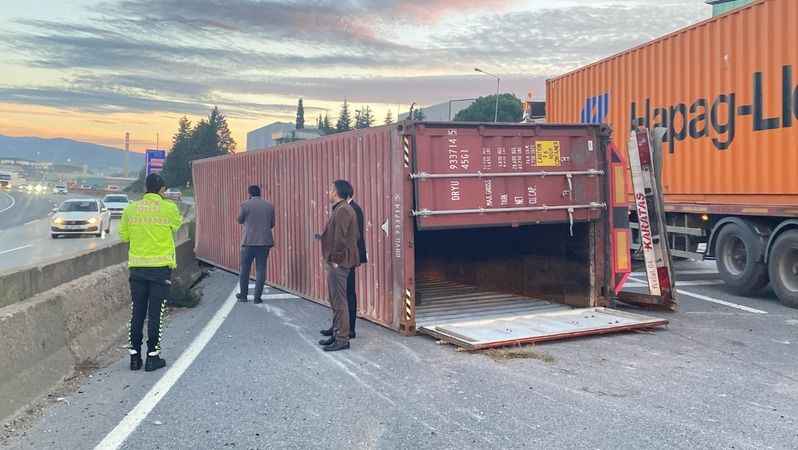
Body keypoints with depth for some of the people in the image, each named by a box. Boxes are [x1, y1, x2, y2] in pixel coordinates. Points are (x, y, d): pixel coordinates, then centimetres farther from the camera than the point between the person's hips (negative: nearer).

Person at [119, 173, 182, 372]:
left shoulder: (131, 209, 2)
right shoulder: (169, 208, -8)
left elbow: (124, 236, 9)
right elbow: (177, 224, 11)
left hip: (137, 266, 3)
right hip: (161, 266, -3)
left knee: (137, 311, 11)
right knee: (156, 312, 3)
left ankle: (135, 355, 15)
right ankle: (153, 355, 6)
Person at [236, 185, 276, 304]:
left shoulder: (245, 205, -6)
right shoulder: (269, 206, 4)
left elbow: (240, 220, 9)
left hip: (249, 241, -2)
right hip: (265, 241, 2)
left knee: (244, 269, 12)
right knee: (261, 269, 5)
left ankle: (243, 294, 20)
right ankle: (257, 297, 3)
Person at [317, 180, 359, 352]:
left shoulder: (342, 210, -16)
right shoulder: (339, 209, 17)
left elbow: (341, 238, -21)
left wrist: (336, 260, -18)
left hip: (338, 263, -11)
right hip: (335, 262, 11)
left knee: (339, 302, -6)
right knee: (335, 301, 16)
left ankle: (342, 339, -2)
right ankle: (337, 335, 25)